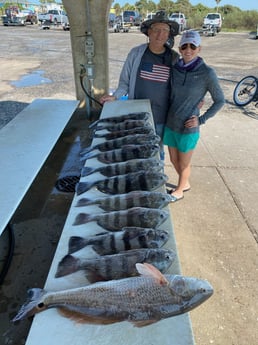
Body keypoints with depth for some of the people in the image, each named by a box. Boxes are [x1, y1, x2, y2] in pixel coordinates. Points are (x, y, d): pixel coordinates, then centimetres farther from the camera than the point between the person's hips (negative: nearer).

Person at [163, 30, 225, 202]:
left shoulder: (207, 73, -16)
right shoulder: (175, 68, -3)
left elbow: (220, 100, -6)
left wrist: (201, 119, -11)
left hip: (188, 128, -5)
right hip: (170, 124, 5)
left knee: (184, 163, 14)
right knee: (174, 160, 20)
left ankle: (180, 191, 39)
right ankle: (185, 184, 46)